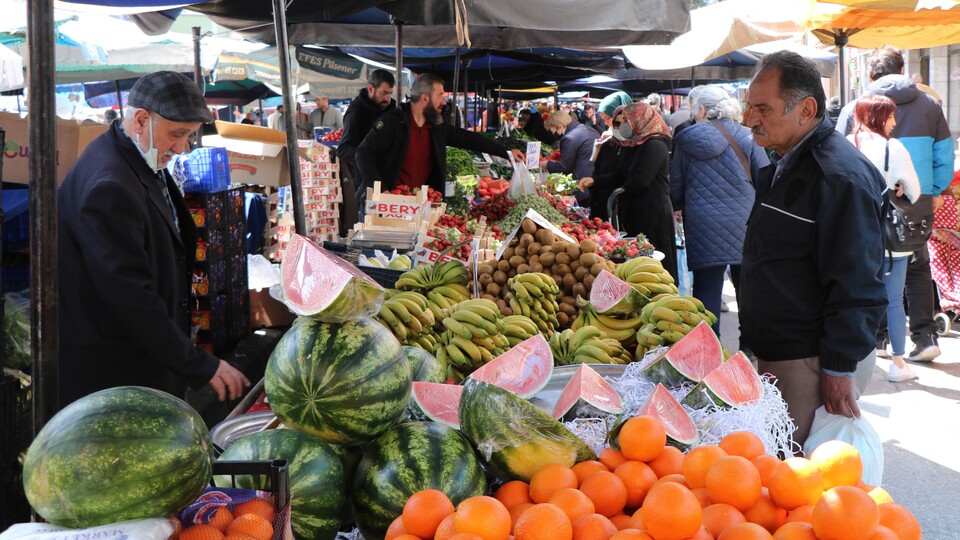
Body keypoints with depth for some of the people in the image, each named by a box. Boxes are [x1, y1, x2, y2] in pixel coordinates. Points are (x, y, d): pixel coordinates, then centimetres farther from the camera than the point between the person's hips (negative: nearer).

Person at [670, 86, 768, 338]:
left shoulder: (685, 141, 1)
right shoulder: (746, 137, -2)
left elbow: (675, 185, 9)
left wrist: (678, 208, 29)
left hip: (702, 228, 0)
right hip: (742, 225, 0)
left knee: (706, 288, 5)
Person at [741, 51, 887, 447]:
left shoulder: (839, 176, -18)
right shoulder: (783, 168, 14)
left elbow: (856, 286, -21)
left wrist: (838, 370, -21)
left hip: (812, 363, -10)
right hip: (774, 353, 10)